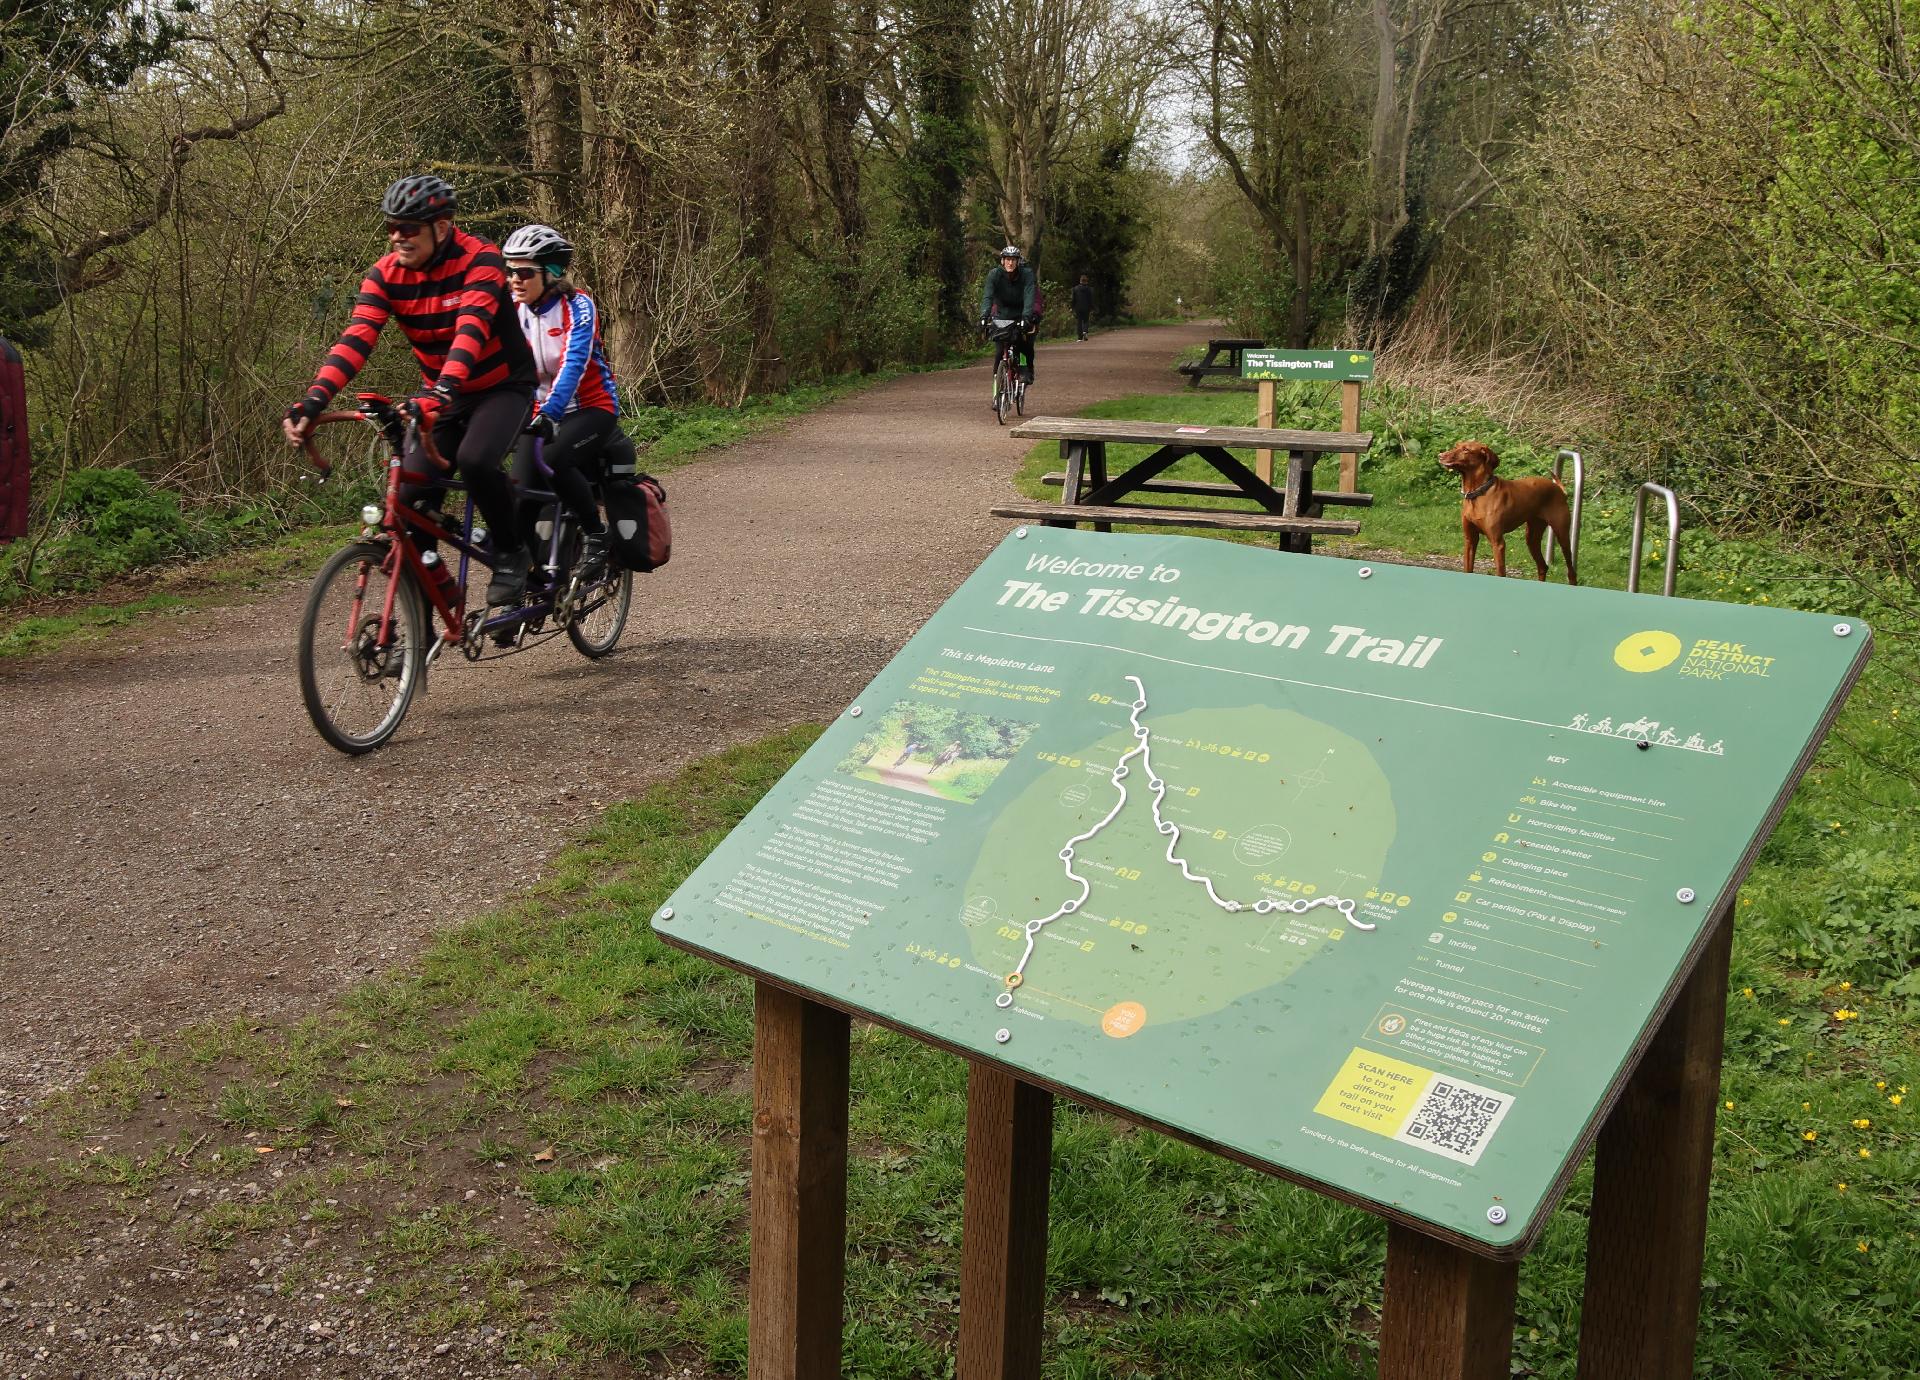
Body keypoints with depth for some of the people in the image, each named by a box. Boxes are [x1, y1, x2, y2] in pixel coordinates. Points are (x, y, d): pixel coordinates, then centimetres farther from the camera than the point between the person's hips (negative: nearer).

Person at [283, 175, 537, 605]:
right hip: (438, 394, 5)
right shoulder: (385, 274, -9)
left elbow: (471, 331, -38)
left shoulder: (480, 260, -22)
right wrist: (314, 400, -35)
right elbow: (355, 339, -20)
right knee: (413, 495, -11)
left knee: (475, 460, -32)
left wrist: (442, 392, -54)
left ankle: (511, 553, -8)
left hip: (501, 388, -5)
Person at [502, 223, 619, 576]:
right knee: (523, 491, -14)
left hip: (592, 408, -5)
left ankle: (597, 534, -11)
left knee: (553, 461, -32)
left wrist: (549, 413, -44)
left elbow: (574, 364, -29)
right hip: (541, 412, 5)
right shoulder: (512, 310, -1)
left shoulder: (576, 306, -16)